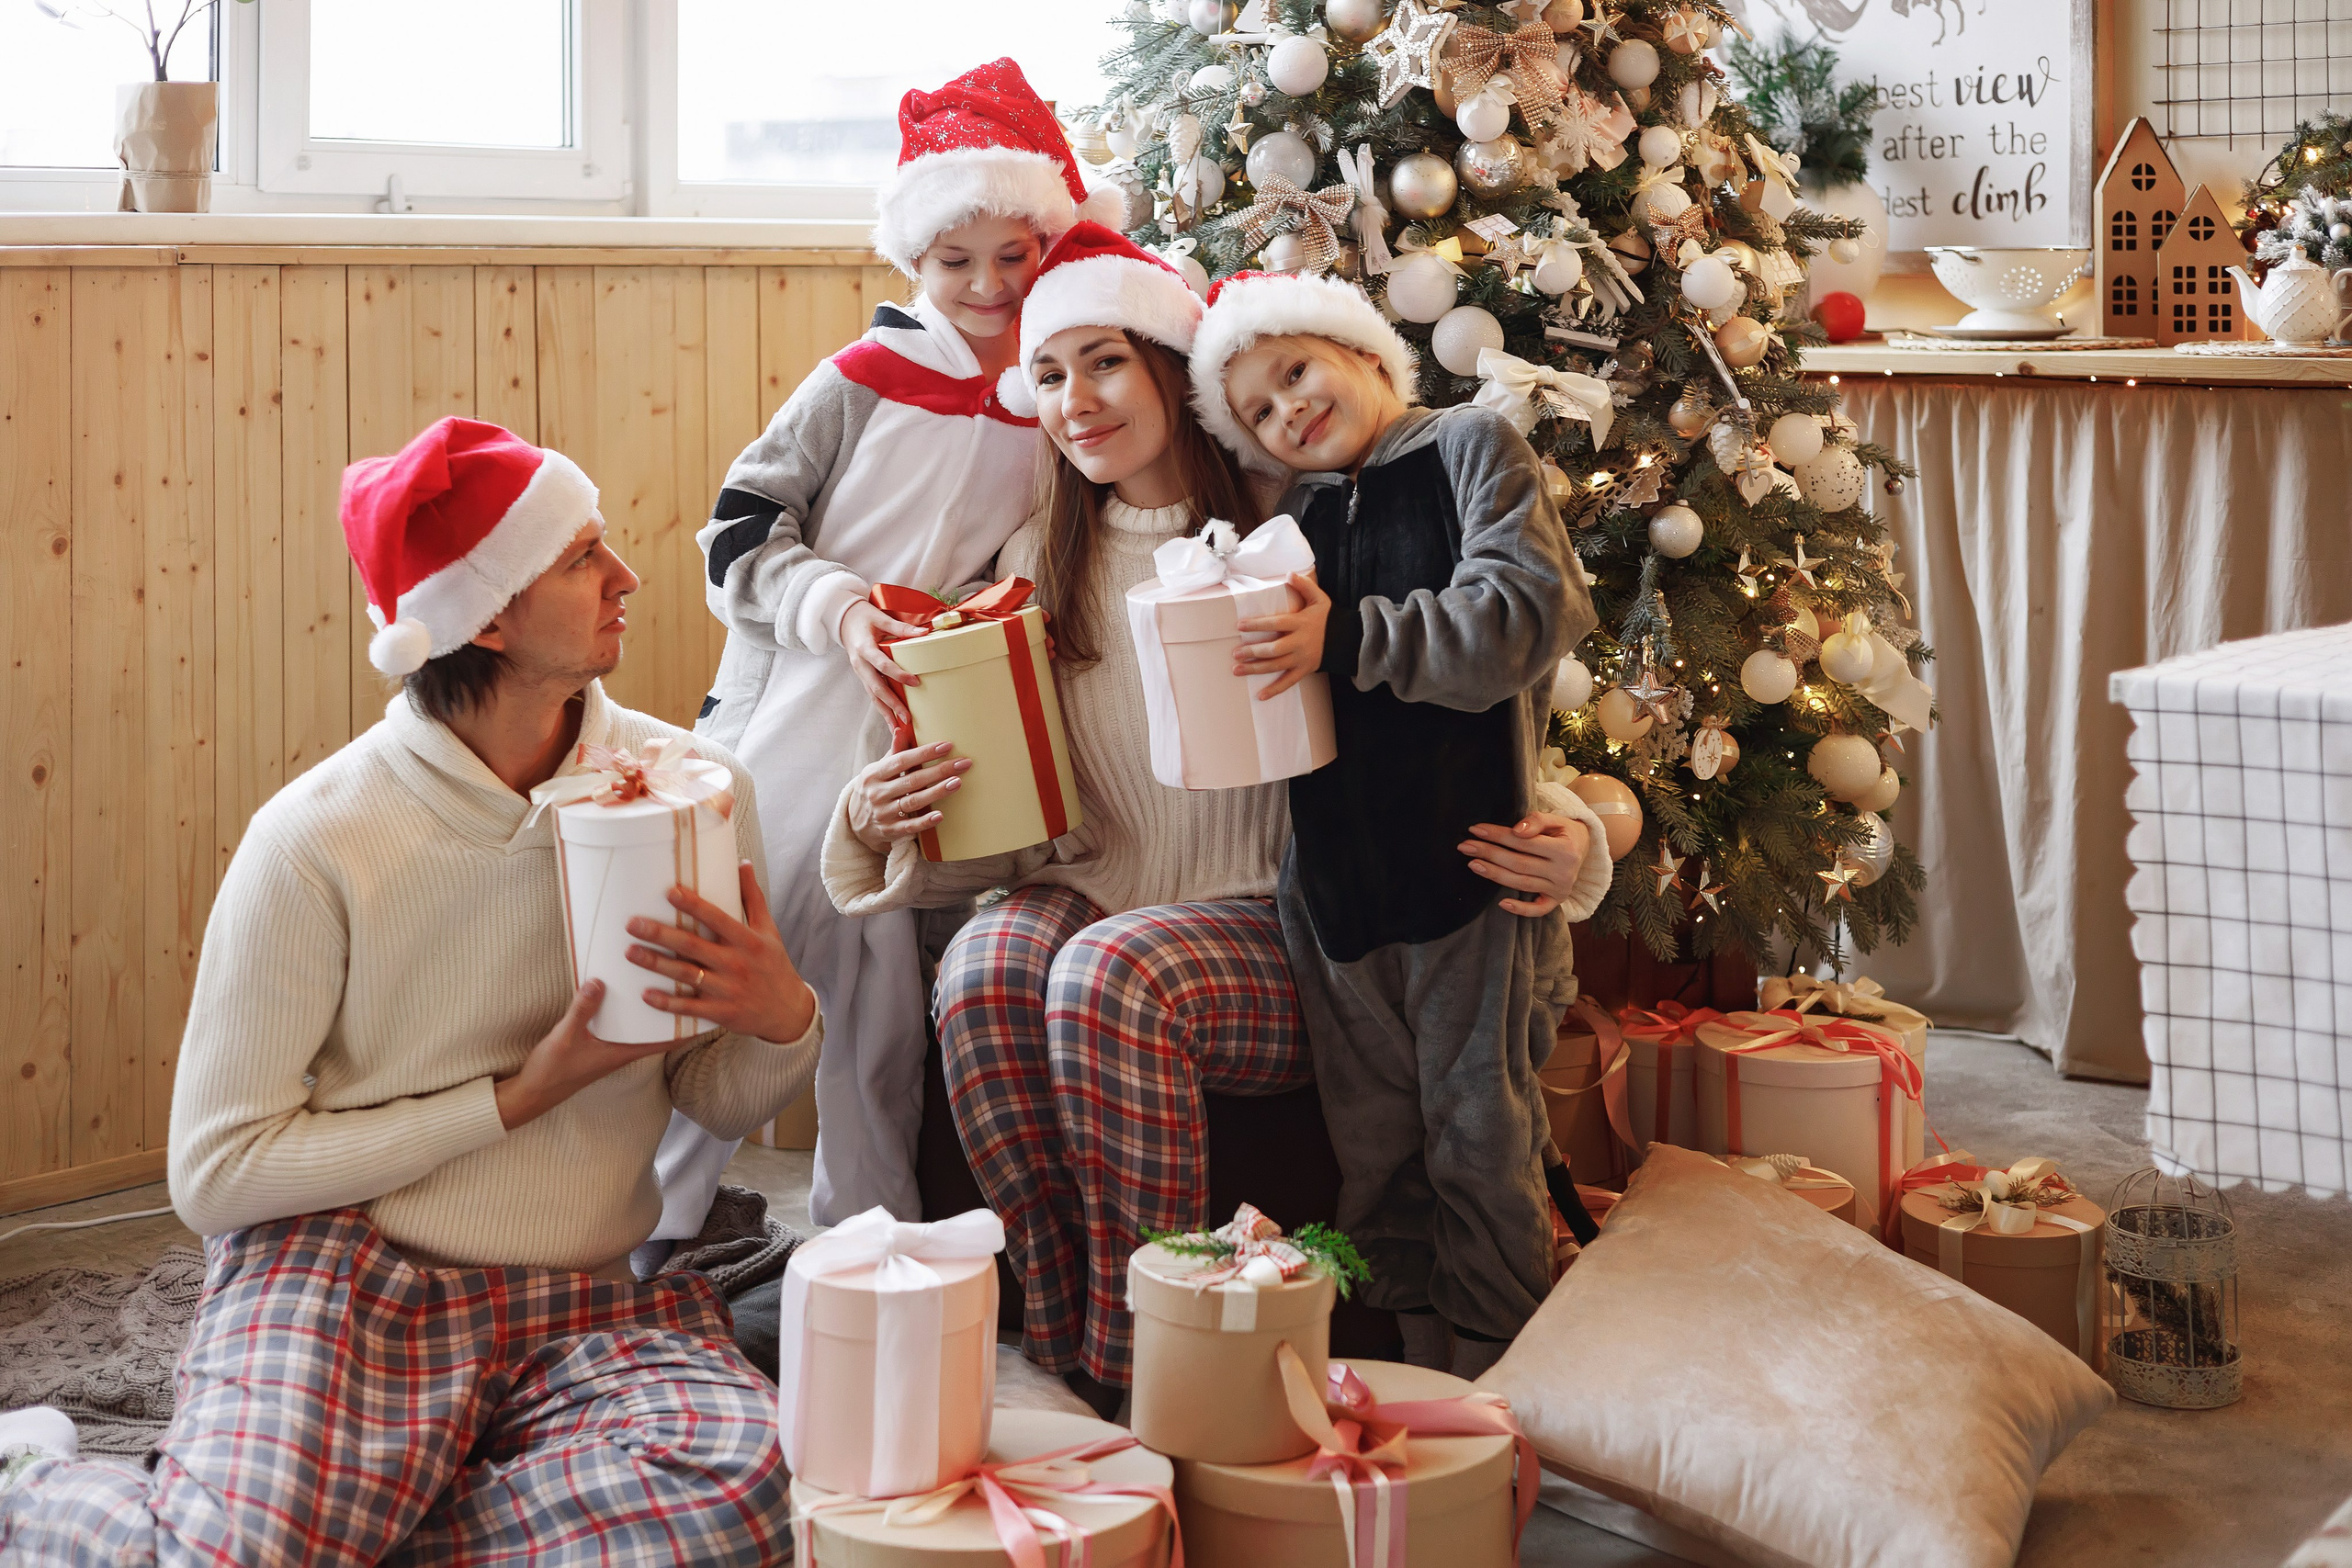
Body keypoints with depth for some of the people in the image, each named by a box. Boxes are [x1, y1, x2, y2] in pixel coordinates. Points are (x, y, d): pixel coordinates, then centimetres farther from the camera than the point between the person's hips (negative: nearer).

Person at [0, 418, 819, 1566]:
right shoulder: (318, 841, -11)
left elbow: (724, 1105, 10)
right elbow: (218, 1171, -8)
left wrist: (785, 1021, -15)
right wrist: (514, 1102, -11)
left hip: (581, 1303, 3)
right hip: (336, 1268, -3)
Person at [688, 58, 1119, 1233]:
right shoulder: (861, 383, -3)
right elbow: (737, 534, -3)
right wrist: (838, 607, -18)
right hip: (788, 725, -2)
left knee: (885, 999, 9)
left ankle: (865, 1232, 24)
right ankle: (648, 1229, 14)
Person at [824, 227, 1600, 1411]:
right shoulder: (1039, 567, 11)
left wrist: (1559, 847, -24)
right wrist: (882, 827, -12)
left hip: (1278, 936, -3)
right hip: (1097, 900, 4)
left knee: (1110, 976, -34)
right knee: (986, 966, -30)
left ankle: (1139, 1376, -22)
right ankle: (1063, 1353, -20)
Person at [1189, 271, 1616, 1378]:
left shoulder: (1471, 447, 0)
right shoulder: (1297, 520, 18)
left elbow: (1524, 613, -16)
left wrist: (1347, 634, -22)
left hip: (1470, 862, -6)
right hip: (1335, 873, 6)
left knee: (1479, 1140, 1)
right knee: (1374, 1142, 11)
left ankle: (1493, 1376, 12)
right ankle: (1412, 1350, 24)